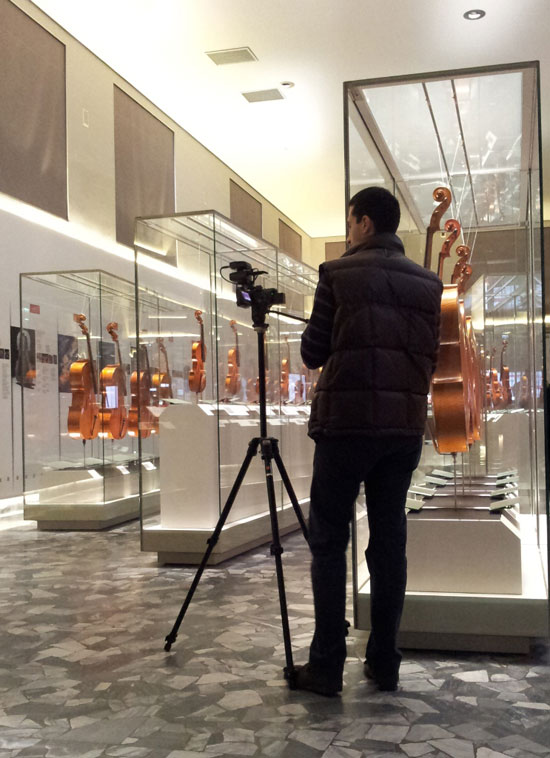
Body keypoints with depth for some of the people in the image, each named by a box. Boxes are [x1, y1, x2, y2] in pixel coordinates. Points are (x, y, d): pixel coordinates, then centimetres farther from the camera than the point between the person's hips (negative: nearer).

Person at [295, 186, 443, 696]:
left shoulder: (338, 274, -2)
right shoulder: (427, 283, 10)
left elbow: (312, 354, 0)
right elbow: (430, 358, 13)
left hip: (347, 422, -4)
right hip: (405, 426, 4)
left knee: (328, 540, 3)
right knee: (389, 540, 10)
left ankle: (326, 666, 4)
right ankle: (384, 663, 15)